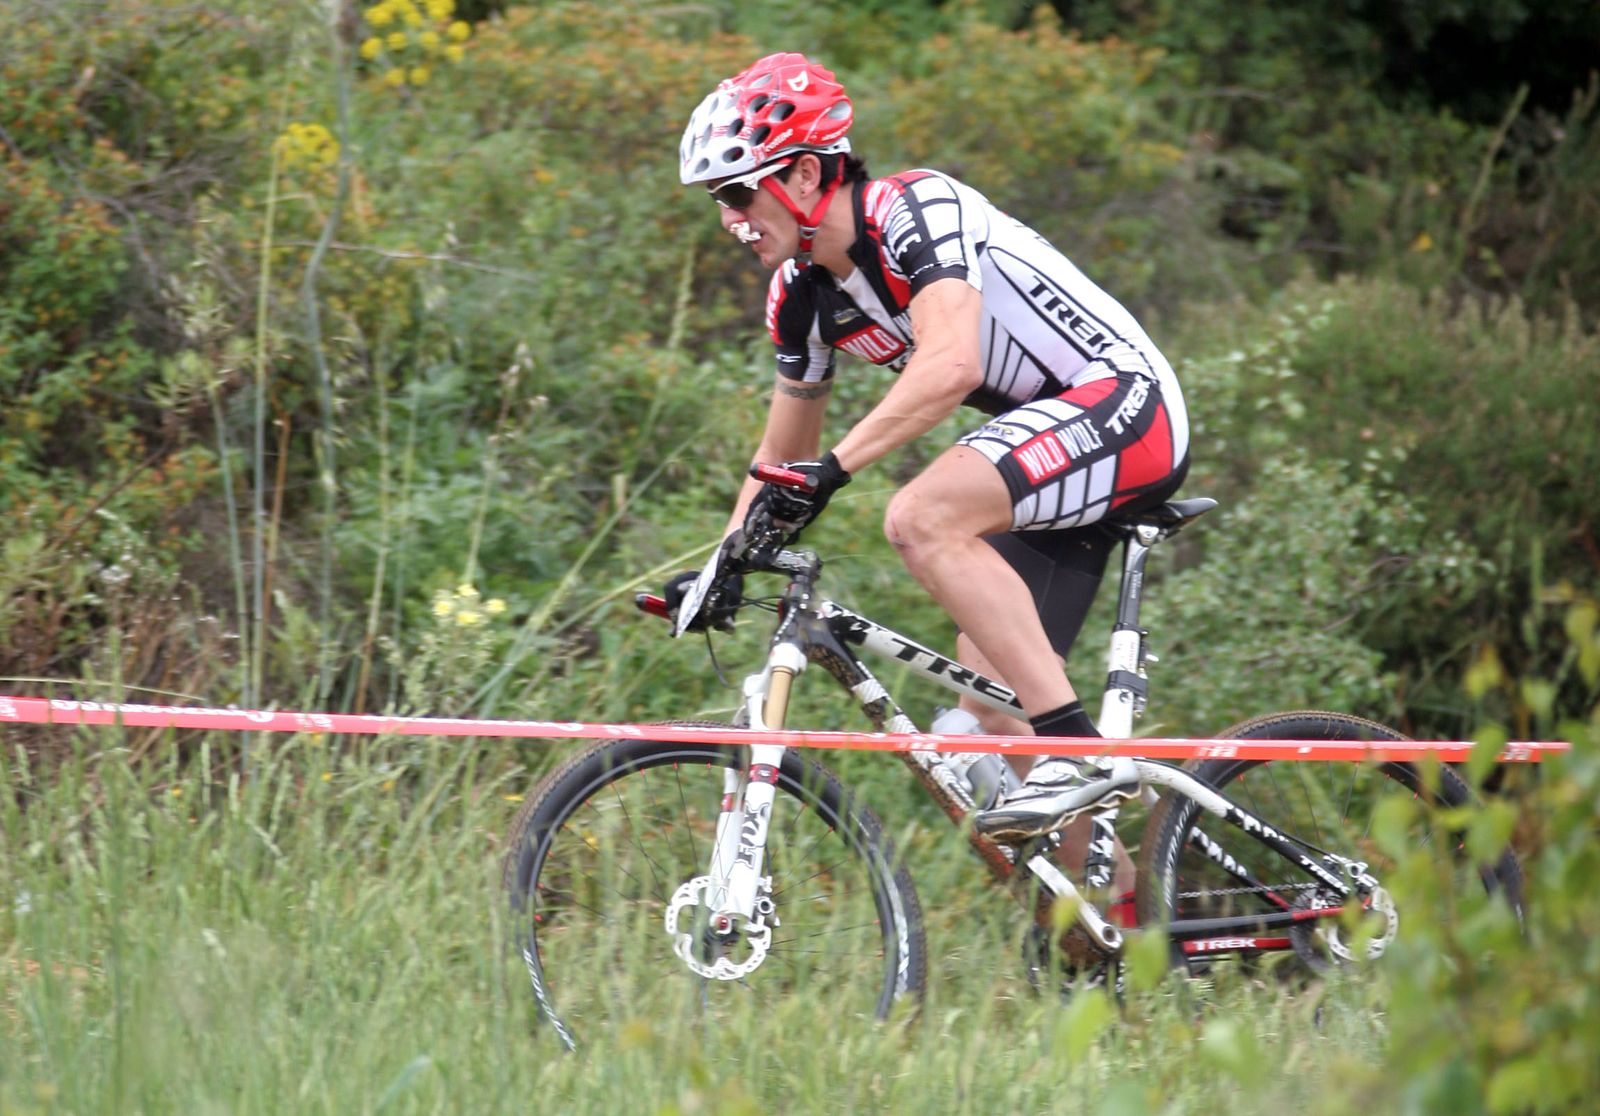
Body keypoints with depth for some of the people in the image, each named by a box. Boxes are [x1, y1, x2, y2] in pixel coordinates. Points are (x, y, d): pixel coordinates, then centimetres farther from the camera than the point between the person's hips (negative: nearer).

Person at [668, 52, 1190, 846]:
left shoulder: (916, 209, -19)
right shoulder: (802, 296, 7)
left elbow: (950, 366, -35)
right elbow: (781, 455, 20)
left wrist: (834, 468, -40)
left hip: (1125, 403, -9)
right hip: (1052, 450, 9)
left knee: (922, 519, -30)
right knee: (991, 703, 3)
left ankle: (1080, 751, -29)